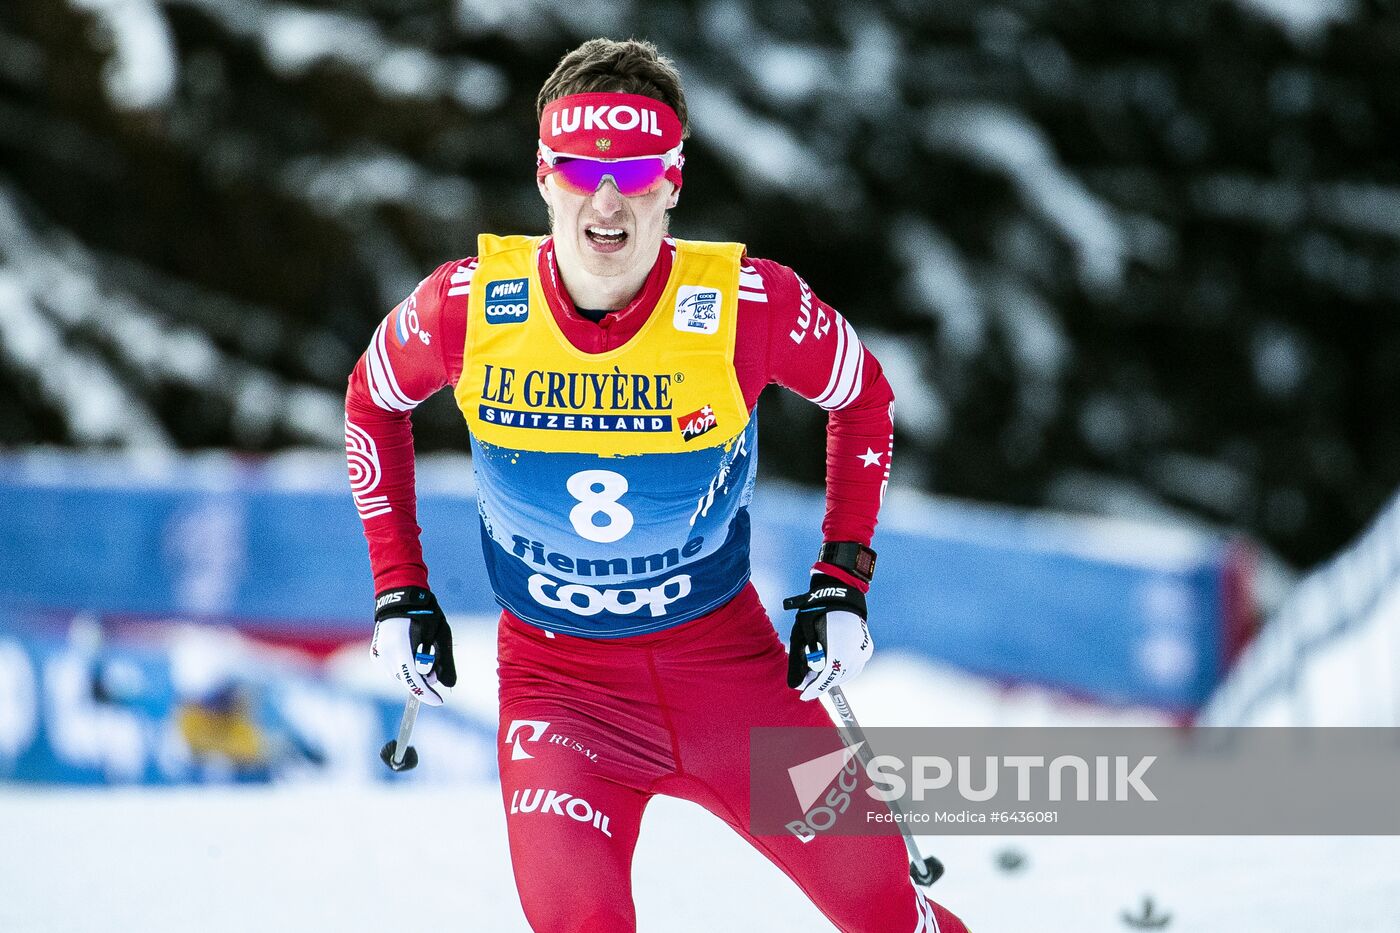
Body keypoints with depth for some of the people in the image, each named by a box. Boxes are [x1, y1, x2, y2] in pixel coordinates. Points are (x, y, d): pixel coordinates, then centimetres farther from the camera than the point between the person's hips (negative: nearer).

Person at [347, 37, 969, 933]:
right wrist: (400, 590, 5)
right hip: (555, 676, 0)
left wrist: (844, 582, -2)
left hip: (725, 656, 0)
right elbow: (374, 401, 7)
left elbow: (863, 397, 2)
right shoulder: (469, 306, -15)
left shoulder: (748, 304, -18)